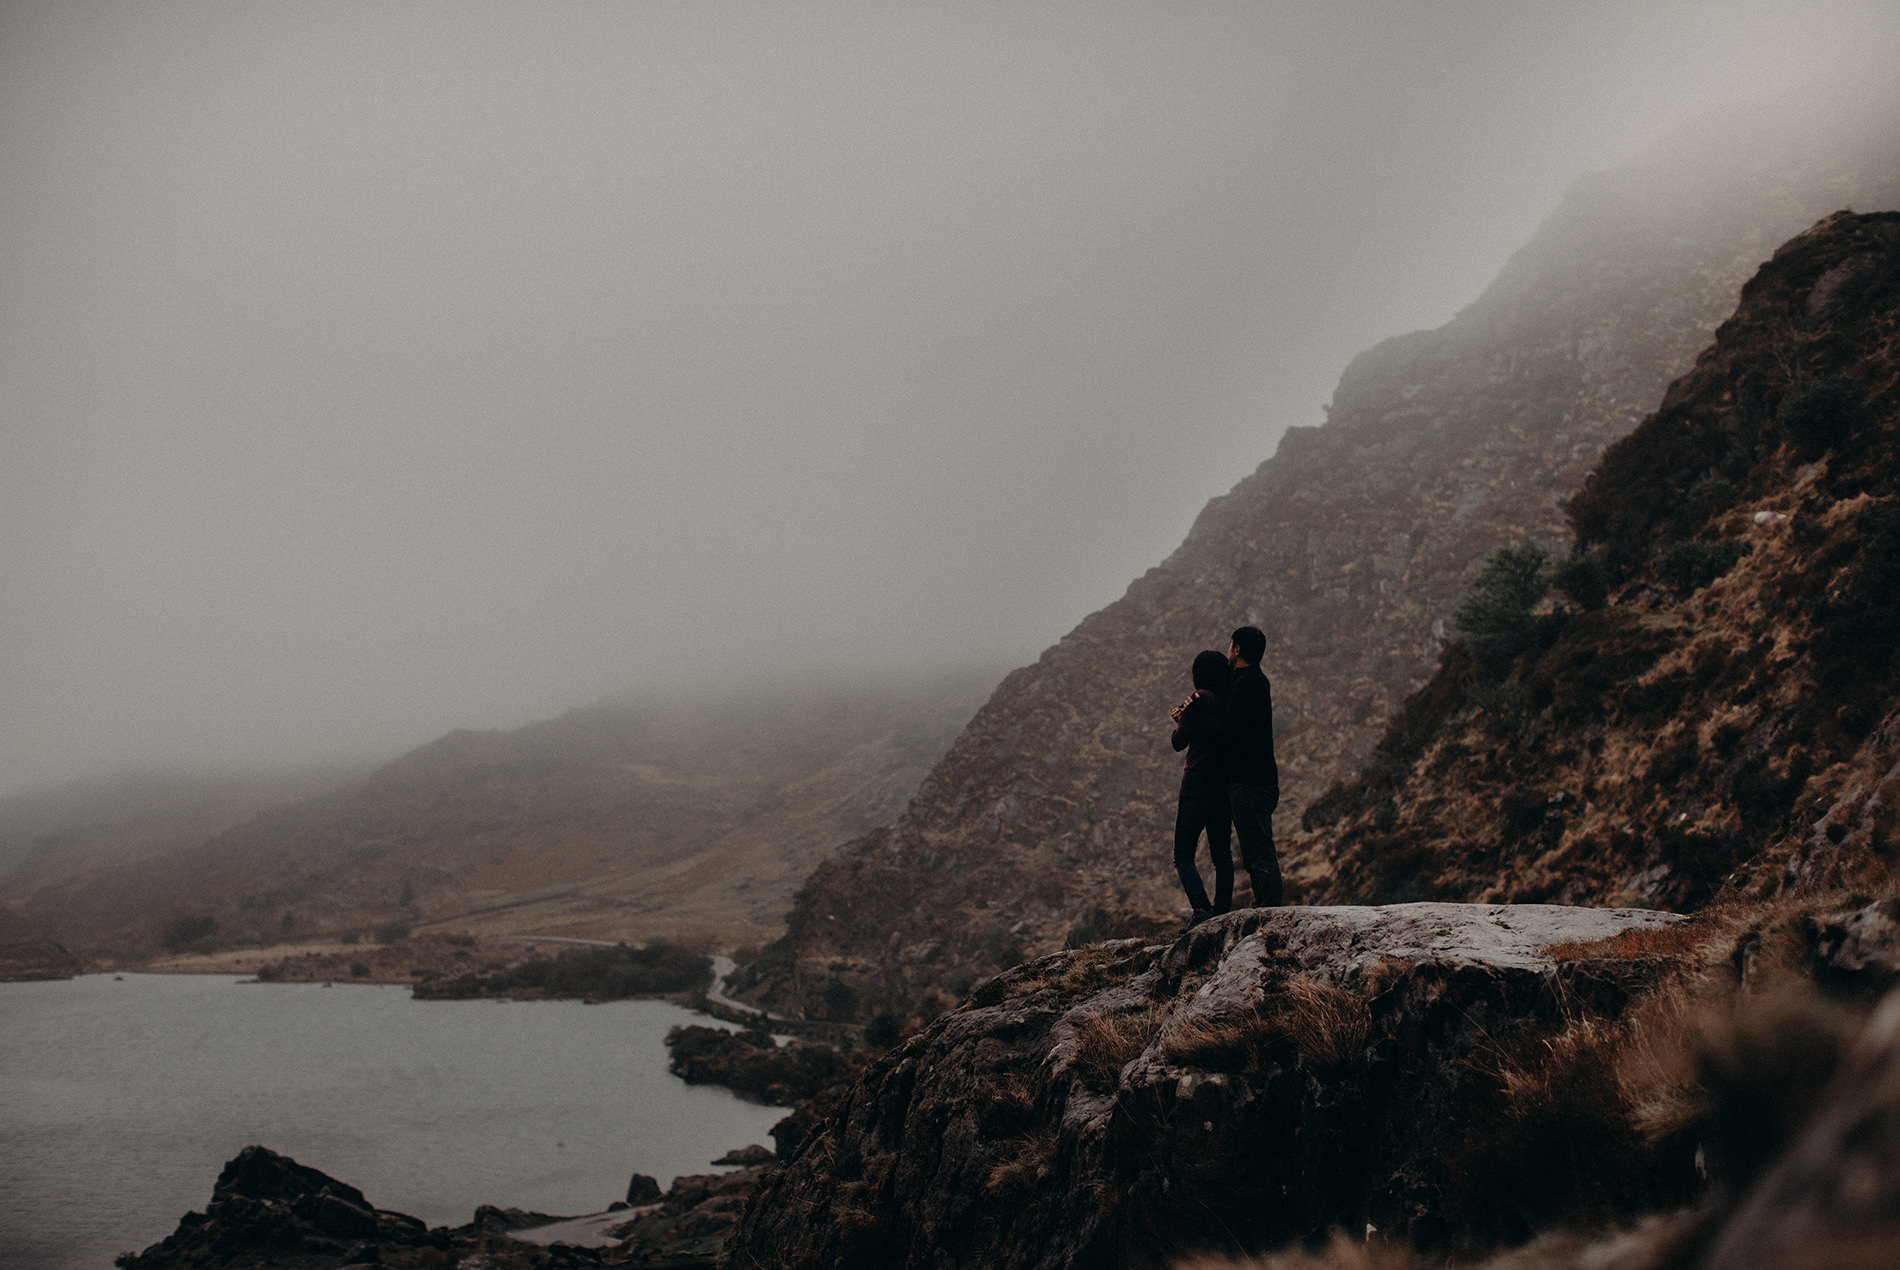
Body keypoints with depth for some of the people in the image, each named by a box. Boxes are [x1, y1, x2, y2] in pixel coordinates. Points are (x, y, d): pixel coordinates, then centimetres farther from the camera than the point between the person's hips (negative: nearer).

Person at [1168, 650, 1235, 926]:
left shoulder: (1199, 699, -11)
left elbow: (1179, 743, -6)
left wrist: (1180, 721, 13)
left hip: (1197, 787, -6)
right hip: (1224, 787, 6)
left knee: (1183, 855, 1)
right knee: (1222, 854, 14)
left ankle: (1201, 907, -17)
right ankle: (1223, 909, 8)